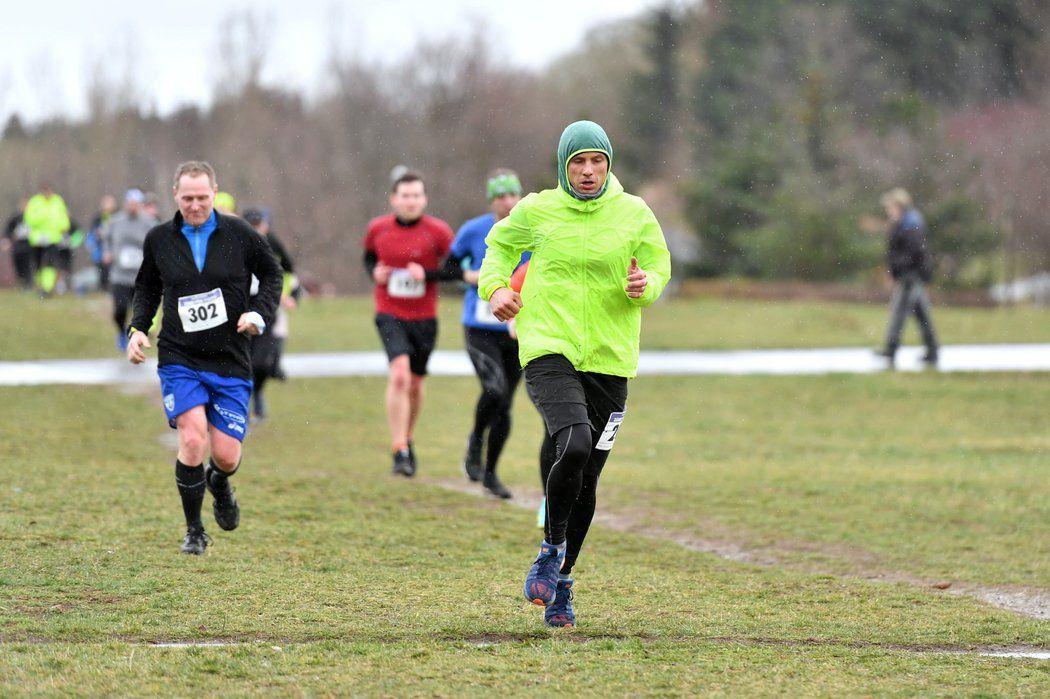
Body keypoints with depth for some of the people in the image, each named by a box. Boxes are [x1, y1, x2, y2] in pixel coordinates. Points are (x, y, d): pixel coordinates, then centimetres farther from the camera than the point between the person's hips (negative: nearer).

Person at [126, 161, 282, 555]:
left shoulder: (239, 235, -3)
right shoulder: (159, 240, 2)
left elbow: (272, 274, 10)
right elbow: (147, 287, 18)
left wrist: (259, 314, -6)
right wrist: (137, 328, 3)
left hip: (230, 363, 0)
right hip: (179, 359, 0)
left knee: (226, 456, -2)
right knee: (192, 440, -19)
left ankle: (219, 485, 39)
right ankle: (194, 531, 1)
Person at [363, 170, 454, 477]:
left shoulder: (438, 231, -7)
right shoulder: (377, 229, 0)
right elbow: (369, 256, 19)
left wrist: (427, 274, -19)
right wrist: (374, 272, -2)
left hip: (424, 318, 1)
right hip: (390, 315, -1)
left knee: (415, 383, 13)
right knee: (399, 374, -21)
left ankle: (407, 439, 39)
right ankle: (400, 452, -19)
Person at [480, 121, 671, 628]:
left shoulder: (634, 214, 4)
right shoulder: (536, 210, 3)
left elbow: (659, 268, 12)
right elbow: (500, 244, 21)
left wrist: (644, 285, -11)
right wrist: (496, 286, 4)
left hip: (609, 358, 2)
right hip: (548, 351, -2)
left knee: (584, 481, 7)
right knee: (574, 445, -28)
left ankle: (559, 584, 25)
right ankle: (552, 547, -6)